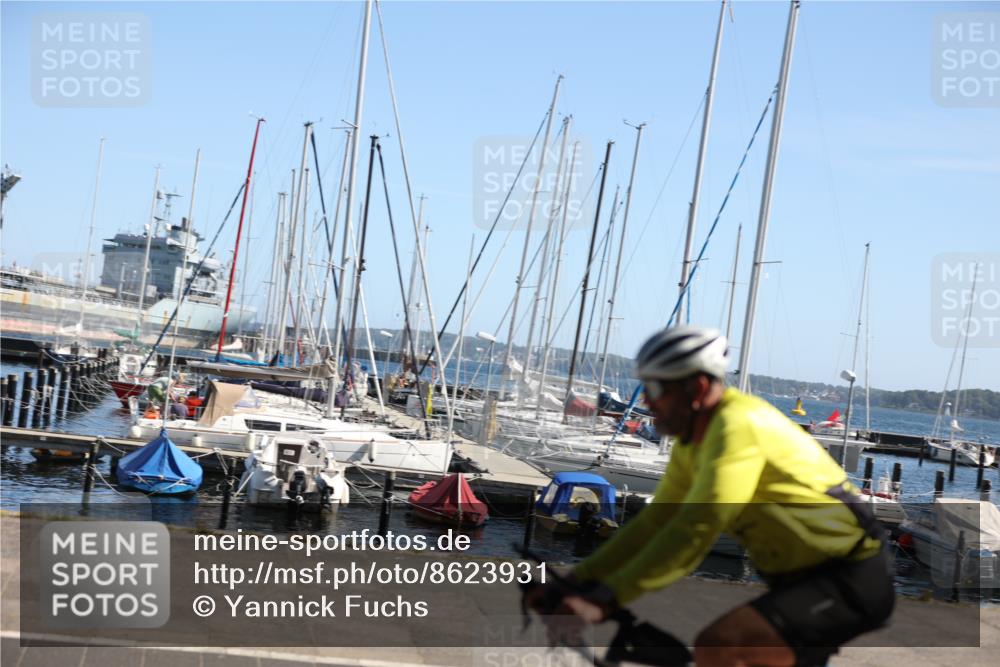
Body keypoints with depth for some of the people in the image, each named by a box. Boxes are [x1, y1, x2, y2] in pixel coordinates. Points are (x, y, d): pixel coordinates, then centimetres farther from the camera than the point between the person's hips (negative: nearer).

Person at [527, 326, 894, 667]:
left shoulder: (738, 426, -22)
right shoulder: (695, 439, 7)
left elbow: (695, 530, -31)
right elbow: (655, 521, 8)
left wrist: (605, 598, -35)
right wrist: (573, 584, -1)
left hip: (851, 581, -10)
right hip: (804, 578, 10)